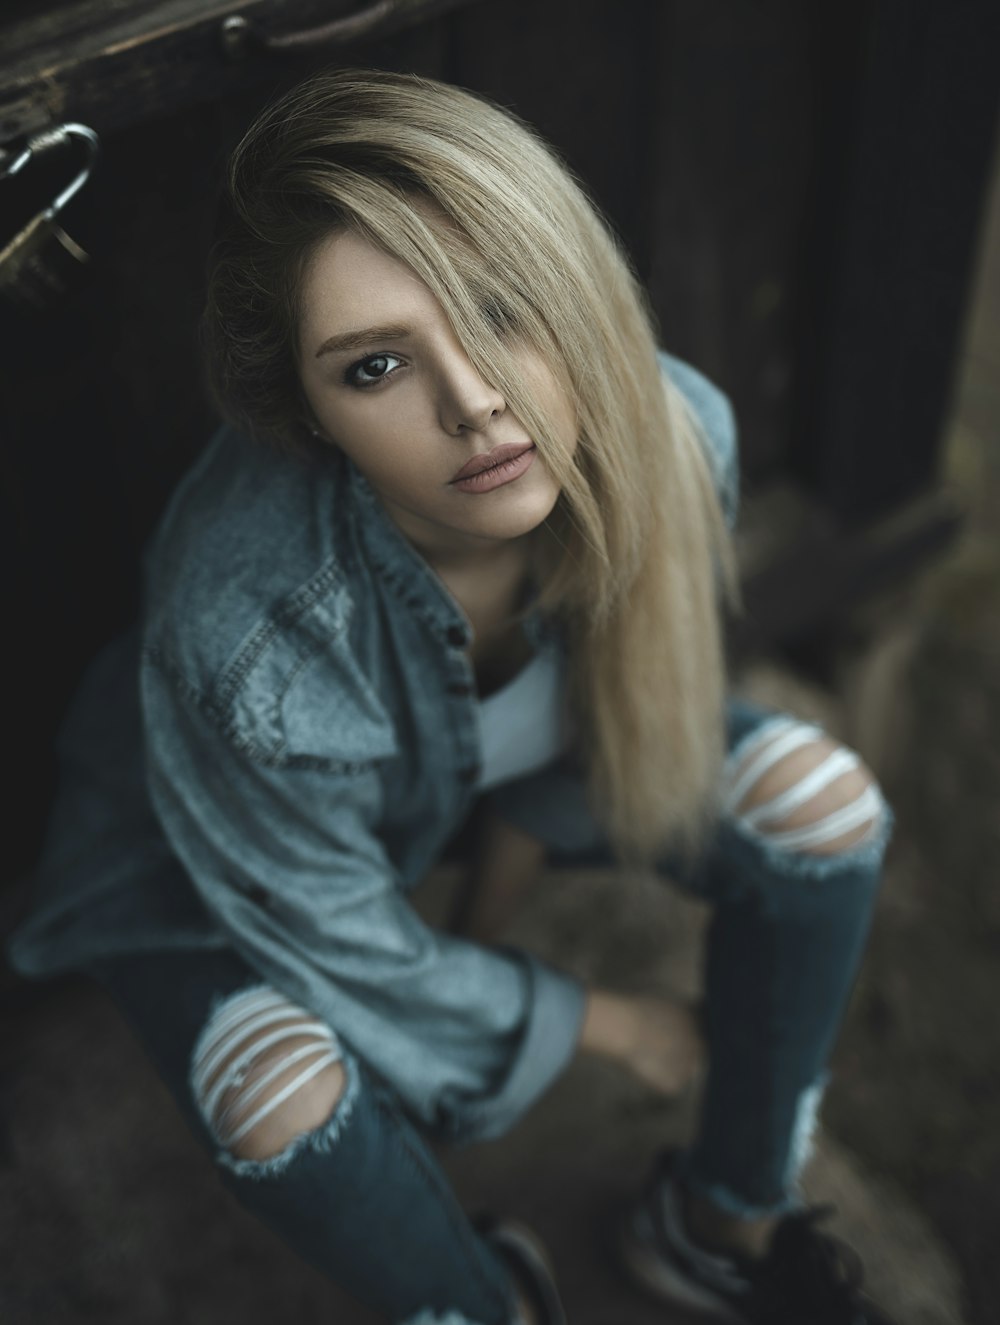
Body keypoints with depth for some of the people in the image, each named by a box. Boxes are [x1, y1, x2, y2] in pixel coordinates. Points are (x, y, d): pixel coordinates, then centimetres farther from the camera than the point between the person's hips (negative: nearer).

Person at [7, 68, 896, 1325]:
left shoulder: (675, 435, -29)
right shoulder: (248, 639, -43)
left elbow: (618, 693, -6)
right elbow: (344, 953, -24)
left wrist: (500, 891, 1)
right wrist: (593, 1019, -11)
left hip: (493, 758, 5)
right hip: (221, 852, -4)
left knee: (818, 796, -13)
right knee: (281, 1079, -32)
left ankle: (727, 1217, 10)